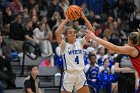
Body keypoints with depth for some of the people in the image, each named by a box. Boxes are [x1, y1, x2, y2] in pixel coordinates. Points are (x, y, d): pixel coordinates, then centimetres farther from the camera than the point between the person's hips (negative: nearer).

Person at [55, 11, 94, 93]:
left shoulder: (80, 43, 10)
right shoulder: (64, 45, 0)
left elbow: (91, 31, 2)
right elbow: (57, 33, -18)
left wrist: (84, 18, -5)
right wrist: (66, 20, -12)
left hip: (80, 74, 4)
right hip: (69, 74, -4)